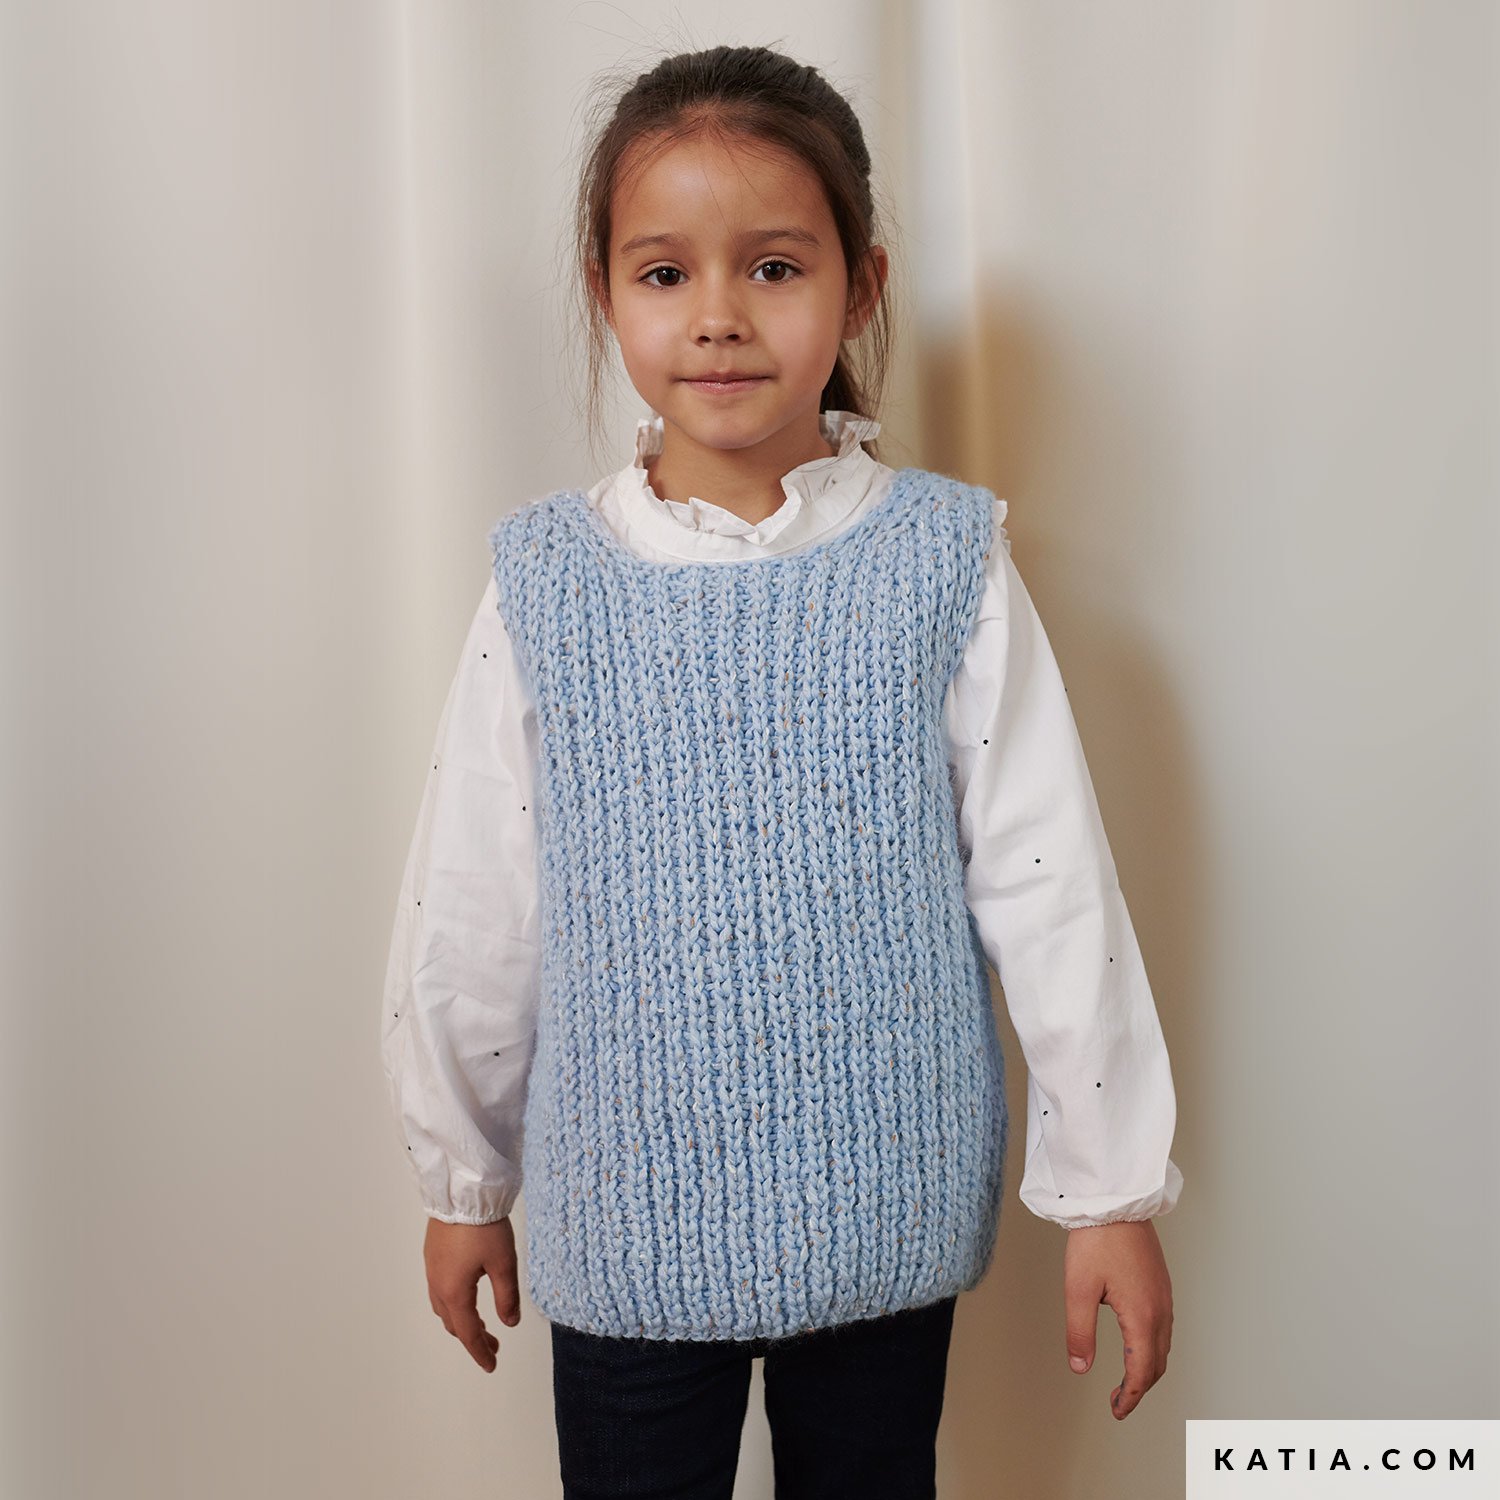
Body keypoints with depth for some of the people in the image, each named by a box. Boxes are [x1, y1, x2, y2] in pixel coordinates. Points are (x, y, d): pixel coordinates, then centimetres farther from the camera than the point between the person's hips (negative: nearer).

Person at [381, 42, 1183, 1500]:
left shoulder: (943, 561, -8)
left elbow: (1047, 884, -5)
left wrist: (1110, 1187, -1)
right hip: (625, 1219, 1)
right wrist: (461, 1180, 8)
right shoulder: (546, 583, -7)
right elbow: (469, 913, 1)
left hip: (887, 1210, 0)